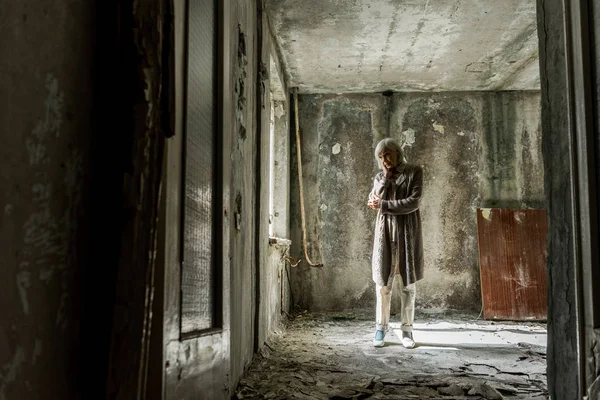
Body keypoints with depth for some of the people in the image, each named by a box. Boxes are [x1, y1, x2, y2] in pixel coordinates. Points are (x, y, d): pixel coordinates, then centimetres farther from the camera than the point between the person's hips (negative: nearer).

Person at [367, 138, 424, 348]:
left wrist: (383, 205, -10)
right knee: (383, 283, 1)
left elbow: (413, 203, -11)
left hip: (408, 232, -2)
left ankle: (407, 330, 10)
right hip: (385, 232, 2)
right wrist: (386, 175, -8)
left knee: (408, 283, 3)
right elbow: (374, 201, -6)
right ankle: (381, 328, 9)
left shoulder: (414, 172, 0)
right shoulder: (379, 177, 10)